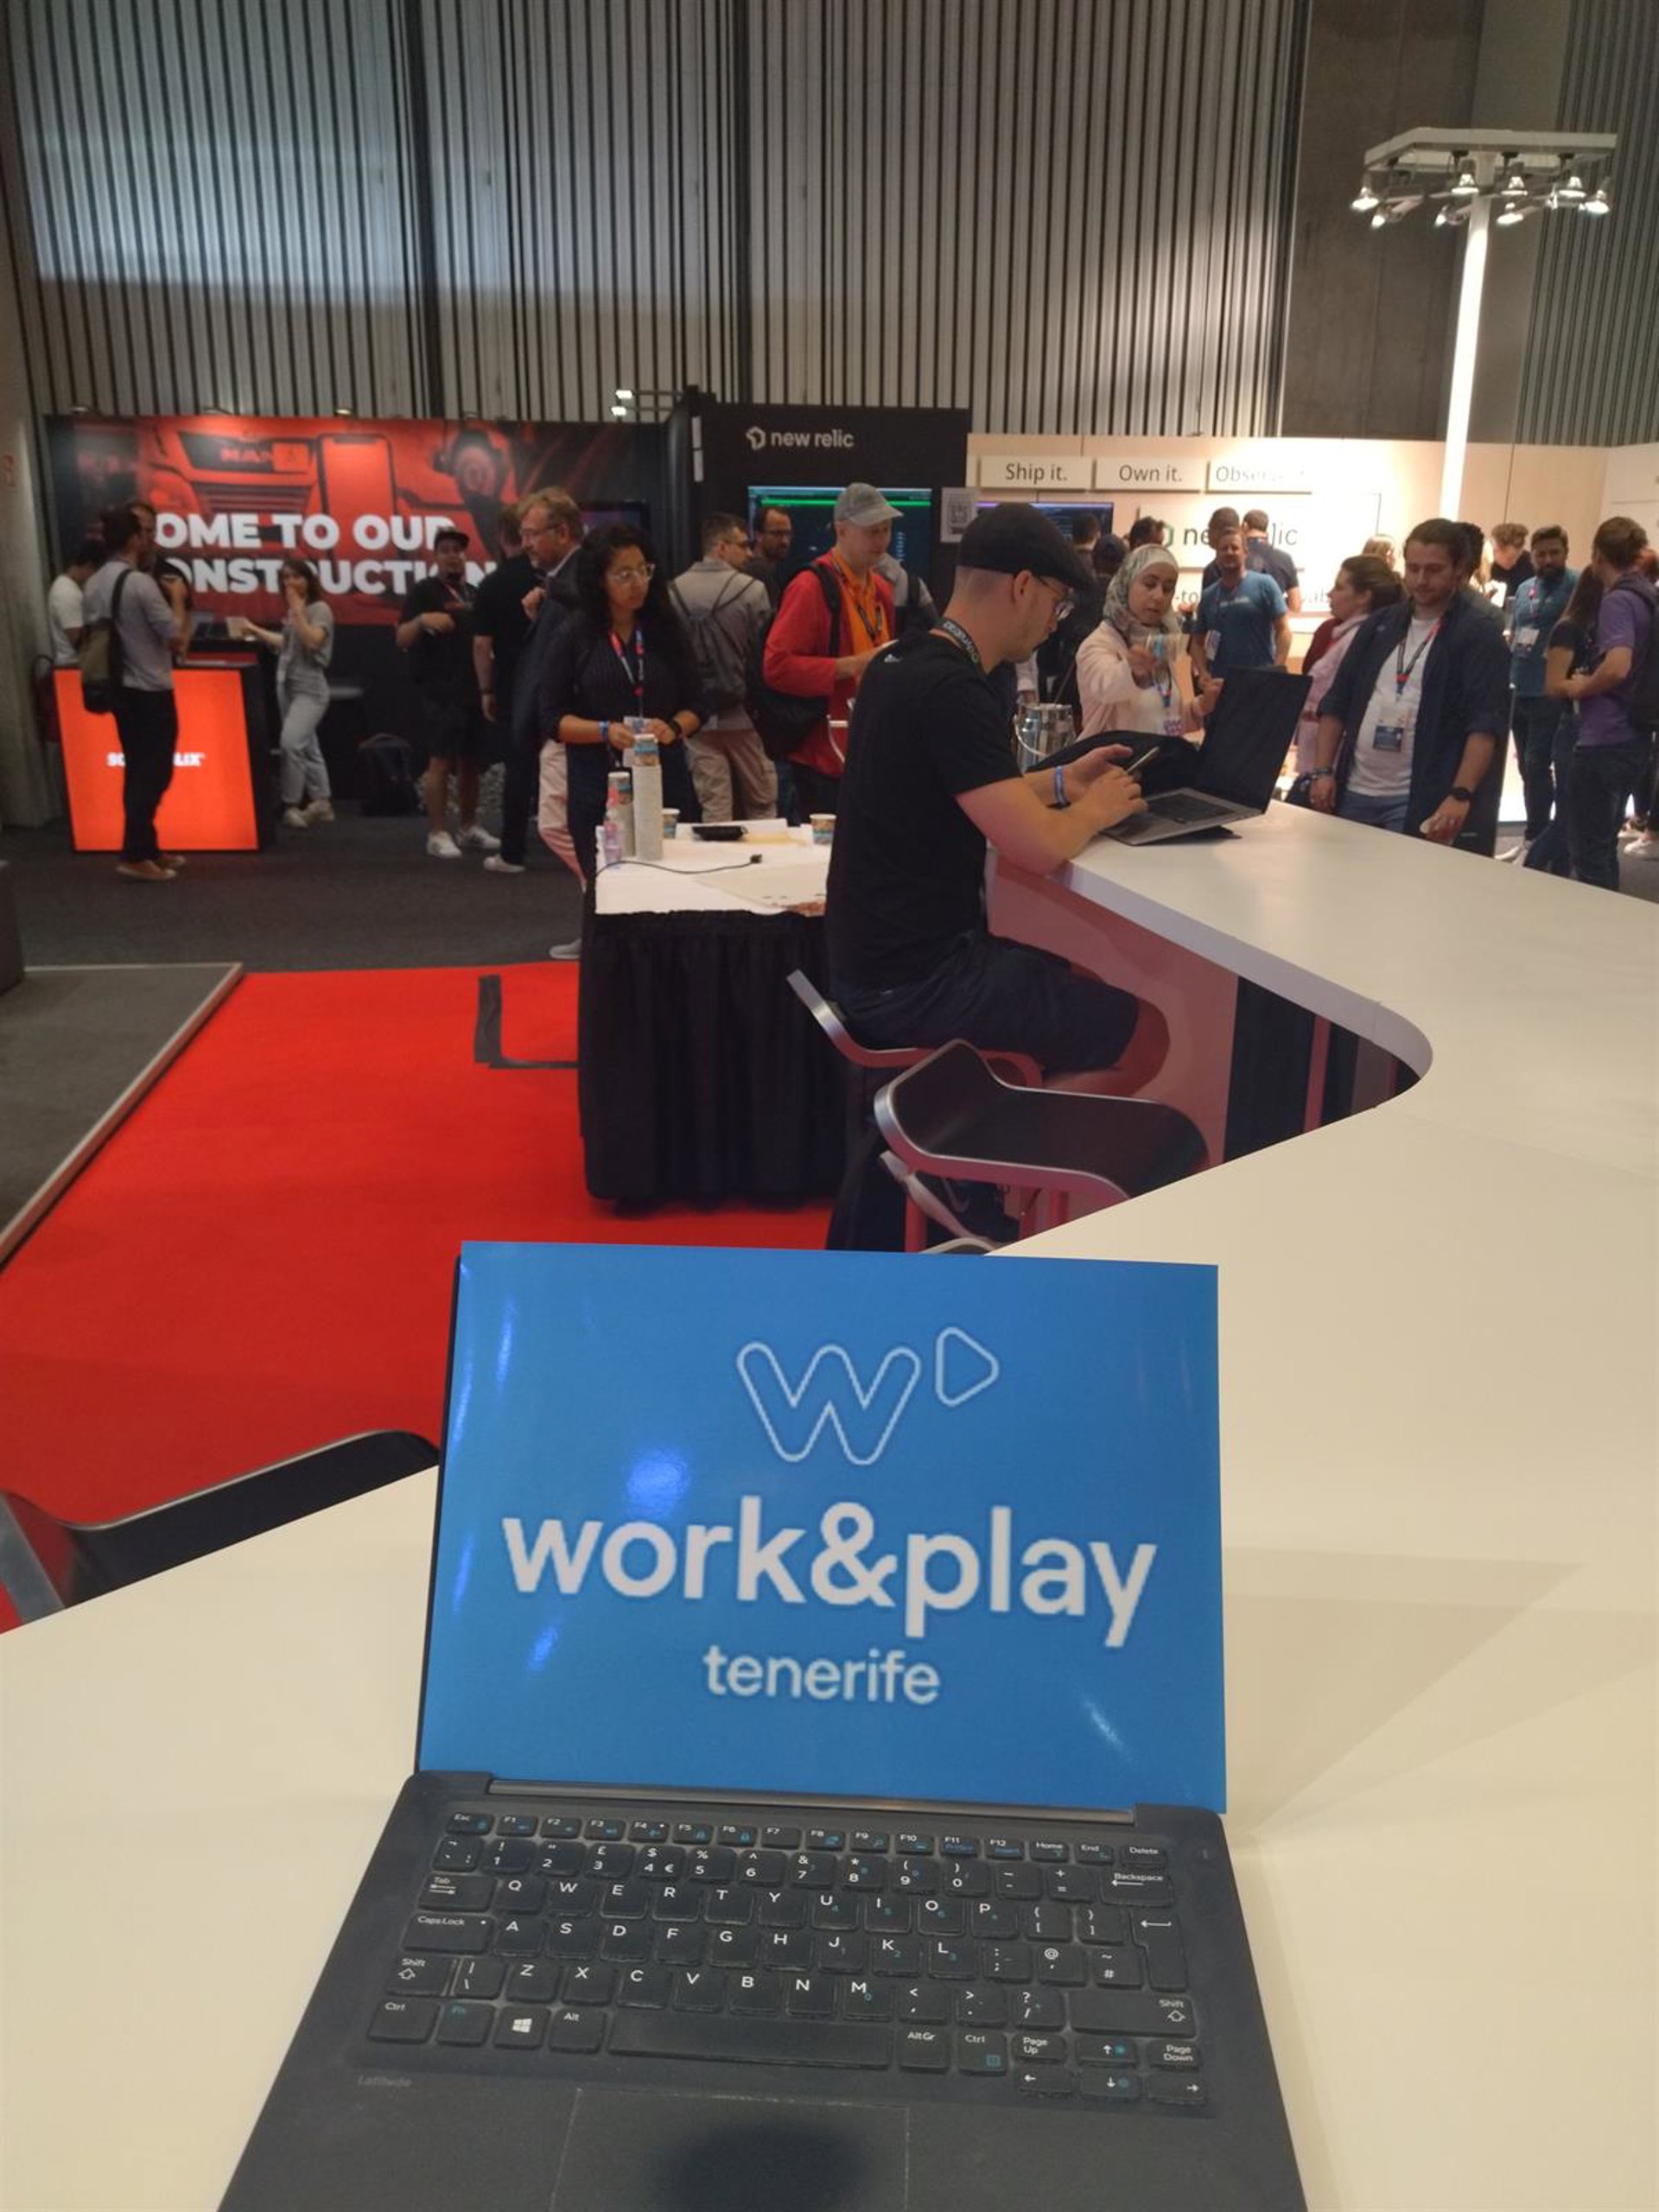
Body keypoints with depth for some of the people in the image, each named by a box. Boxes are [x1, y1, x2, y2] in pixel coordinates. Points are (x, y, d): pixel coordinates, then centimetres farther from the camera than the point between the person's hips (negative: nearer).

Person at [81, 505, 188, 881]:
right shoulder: (141, 583, -18)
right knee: (154, 774, -3)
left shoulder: (93, 585, 8)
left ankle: (146, 848, 20)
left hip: (121, 690, 8)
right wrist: (177, 598, 0)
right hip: (151, 692, -8)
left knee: (137, 771, 13)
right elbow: (176, 639, -16)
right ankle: (135, 856, -4)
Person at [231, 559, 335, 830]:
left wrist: (298, 610, -19)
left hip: (310, 688, -8)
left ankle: (291, 804, -15)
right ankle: (322, 802, 19)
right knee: (306, 747, 11)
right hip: (287, 685, 8)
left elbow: (313, 642, -23)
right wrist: (254, 630, 28)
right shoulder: (290, 611, 14)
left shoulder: (320, 609, -8)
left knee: (291, 742, -22)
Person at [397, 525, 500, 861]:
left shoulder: (473, 594, 17)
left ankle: (470, 828, 18)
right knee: (441, 761, -8)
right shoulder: (425, 591, -1)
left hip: (474, 690, 6)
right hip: (441, 691, -6)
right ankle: (437, 834, -6)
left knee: (470, 761, 9)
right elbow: (402, 640, -8)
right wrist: (422, 620, -28)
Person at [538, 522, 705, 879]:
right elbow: (553, 718, 1)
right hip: (598, 788, -2)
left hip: (666, 782, 2)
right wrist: (607, 731, -15)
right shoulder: (574, 636, 2)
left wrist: (673, 727, -10)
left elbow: (696, 706, 11)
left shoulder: (668, 629, 8)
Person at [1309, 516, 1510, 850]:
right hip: (1353, 793, 5)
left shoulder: (1479, 637, -3)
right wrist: (1323, 771, 4)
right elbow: (1336, 704, 15)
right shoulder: (1379, 625, 14)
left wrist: (1461, 795, -24)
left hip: (1421, 804, -5)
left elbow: (1486, 724, -13)